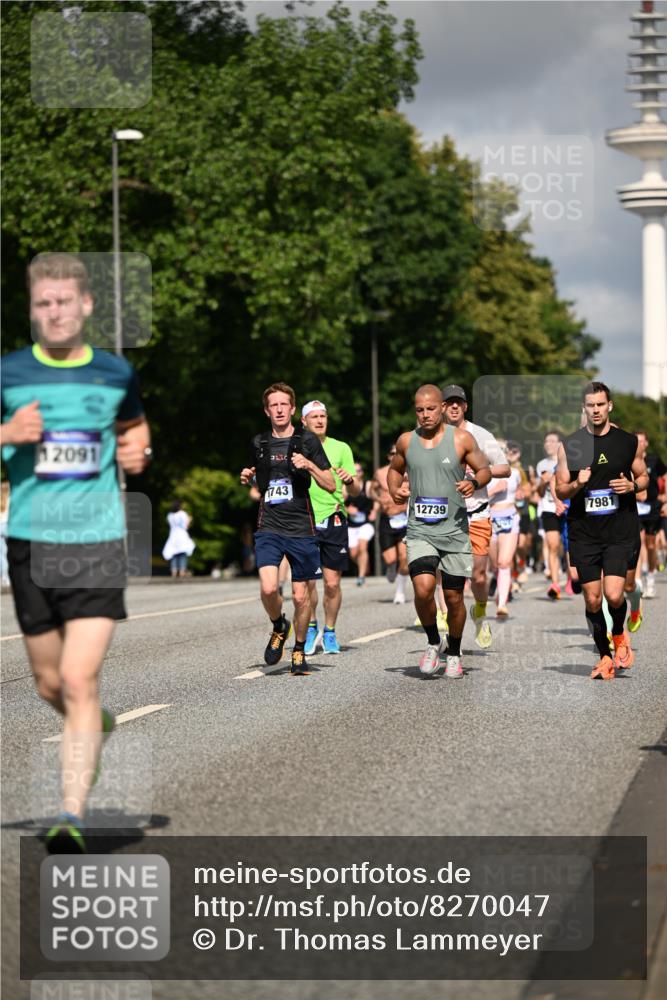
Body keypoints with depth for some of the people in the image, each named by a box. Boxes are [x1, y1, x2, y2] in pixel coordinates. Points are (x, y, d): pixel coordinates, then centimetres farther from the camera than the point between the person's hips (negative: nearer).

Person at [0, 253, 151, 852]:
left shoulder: (114, 374, 6)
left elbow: (135, 425, 25)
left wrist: (138, 450, 4)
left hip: (98, 541, -1)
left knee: (80, 681, -13)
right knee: (50, 683, 11)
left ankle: (73, 816, -12)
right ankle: (98, 726, 45)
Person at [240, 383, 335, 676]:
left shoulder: (307, 441, 1)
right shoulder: (258, 443, 9)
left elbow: (330, 486, 0)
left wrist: (309, 465, -16)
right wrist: (248, 479, 4)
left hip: (301, 528, -1)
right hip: (269, 527, 1)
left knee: (300, 596, 2)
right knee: (268, 588, -17)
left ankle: (299, 650, 23)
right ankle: (278, 628, 13)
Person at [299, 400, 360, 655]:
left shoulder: (340, 448, 6)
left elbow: (355, 491, 5)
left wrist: (350, 481, -18)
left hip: (333, 519, 0)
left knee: (332, 583, -2)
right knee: (307, 581, -3)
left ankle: (329, 632, 16)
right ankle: (311, 628, 19)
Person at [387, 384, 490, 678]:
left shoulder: (461, 439, -1)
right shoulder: (406, 441, 6)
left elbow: (485, 470, 5)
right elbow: (395, 469, 23)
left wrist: (474, 482, -17)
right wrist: (394, 490, 2)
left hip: (454, 530, 0)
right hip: (420, 531, 1)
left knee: (454, 597, 6)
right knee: (423, 588, -20)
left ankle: (454, 654, 29)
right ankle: (433, 643, 6)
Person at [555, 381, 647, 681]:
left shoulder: (629, 442, 2)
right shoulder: (569, 445, 1)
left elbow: (643, 477, 15)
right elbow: (560, 491, 5)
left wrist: (632, 486, -8)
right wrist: (577, 484, -17)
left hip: (620, 531, -1)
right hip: (584, 533, 1)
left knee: (614, 595, -14)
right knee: (592, 600, 4)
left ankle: (619, 635, 18)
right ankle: (605, 657, 22)